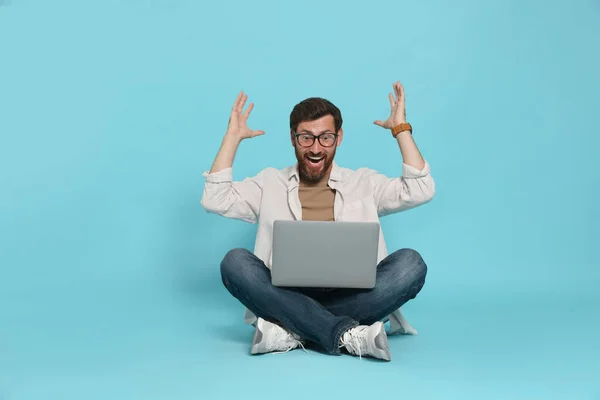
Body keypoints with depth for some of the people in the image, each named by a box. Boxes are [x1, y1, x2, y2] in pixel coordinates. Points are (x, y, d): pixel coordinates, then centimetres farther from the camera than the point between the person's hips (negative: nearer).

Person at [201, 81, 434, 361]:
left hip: (351, 298, 0)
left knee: (410, 263, -25)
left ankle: (290, 332, -30)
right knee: (235, 261, -28)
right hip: (287, 298, 0)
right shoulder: (270, 183, 15)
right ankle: (347, 335, -35)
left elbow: (420, 191, 2)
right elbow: (215, 201, 3)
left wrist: (401, 128, 2)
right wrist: (232, 136, 4)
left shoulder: (363, 183, 15)